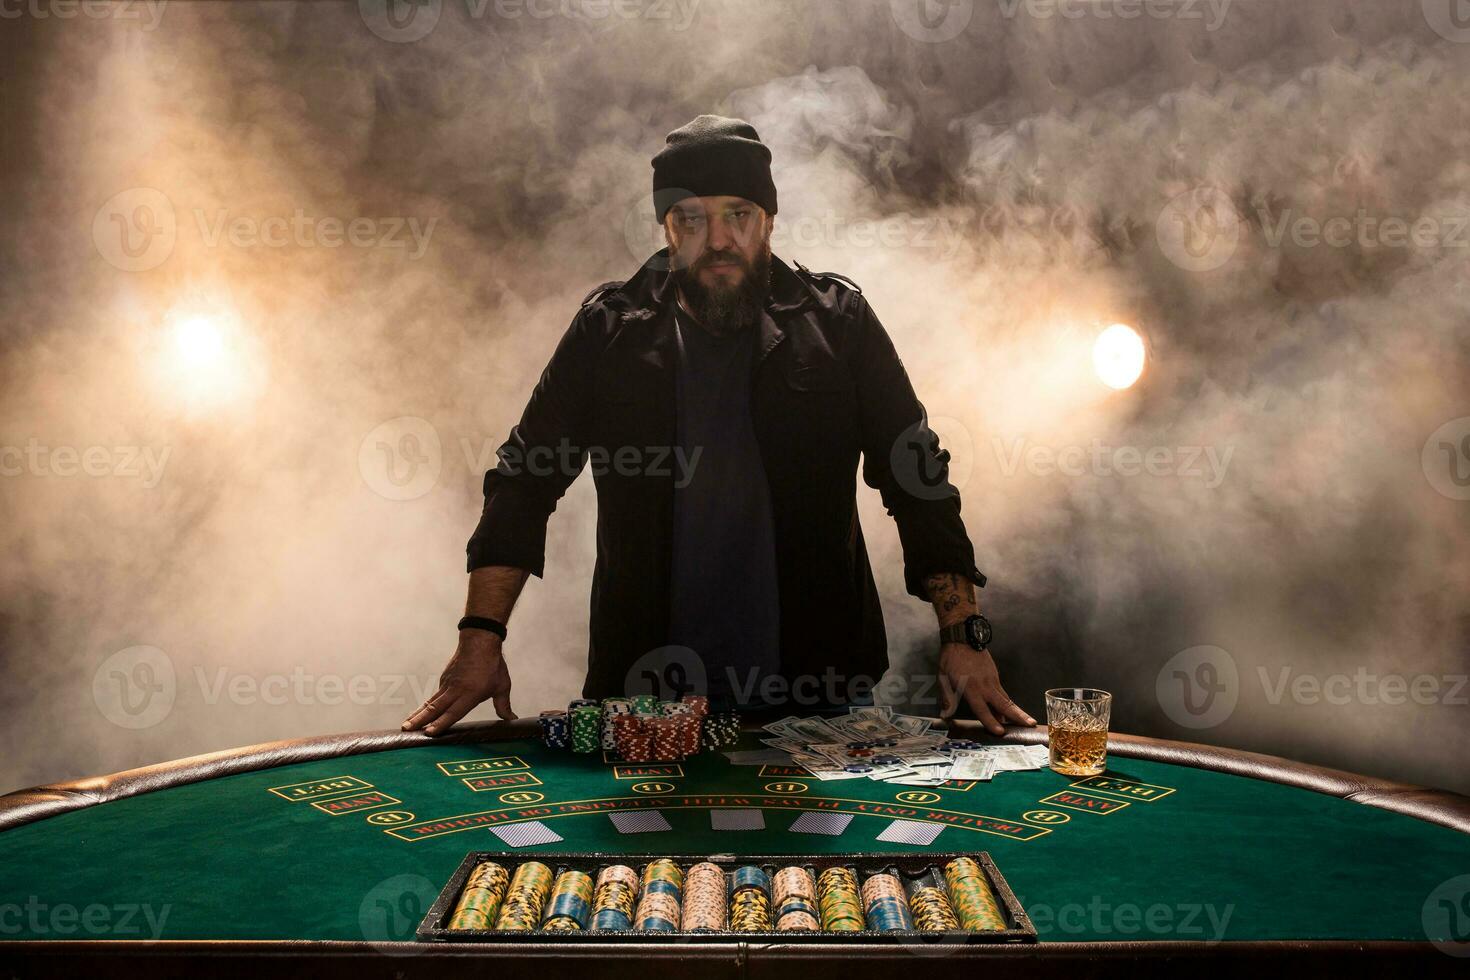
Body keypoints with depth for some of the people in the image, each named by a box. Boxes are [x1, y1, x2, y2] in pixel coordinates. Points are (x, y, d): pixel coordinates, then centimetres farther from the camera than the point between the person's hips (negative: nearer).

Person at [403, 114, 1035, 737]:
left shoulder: (835, 321, 0)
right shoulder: (610, 328, 2)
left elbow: (922, 483, 2)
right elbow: (523, 480, 4)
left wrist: (963, 636, -8)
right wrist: (481, 638, -5)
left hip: (815, 689, 0)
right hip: (646, 690, 0)